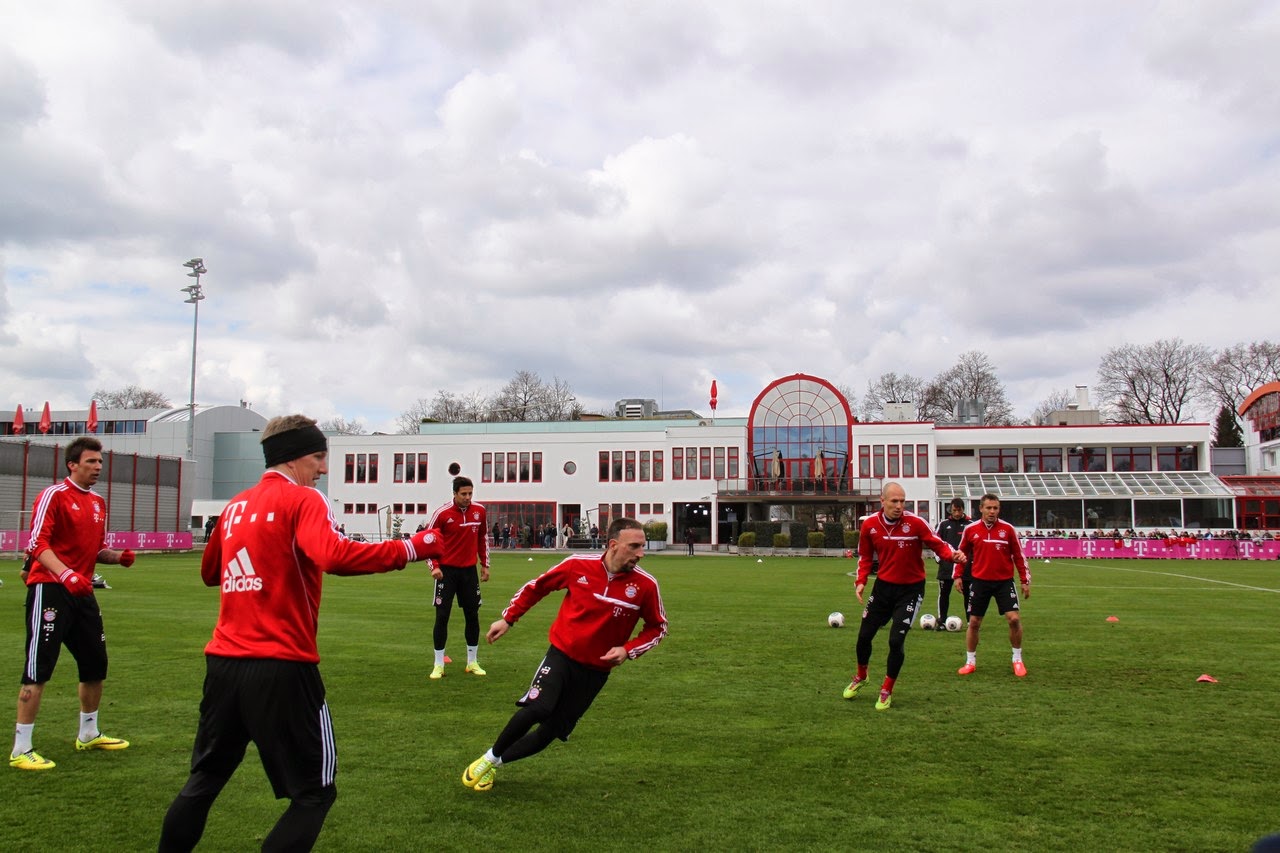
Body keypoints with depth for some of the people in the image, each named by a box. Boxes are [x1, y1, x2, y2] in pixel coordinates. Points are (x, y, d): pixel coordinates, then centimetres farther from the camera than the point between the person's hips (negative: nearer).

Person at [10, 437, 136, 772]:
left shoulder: (98, 502, 15)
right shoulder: (54, 495, -9)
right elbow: (37, 543, -17)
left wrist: (118, 556, 1)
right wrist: (65, 573, -32)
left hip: (82, 592, 8)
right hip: (50, 589, -8)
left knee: (96, 665, 14)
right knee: (38, 669, -7)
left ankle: (88, 734, 31)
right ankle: (21, 750, 1)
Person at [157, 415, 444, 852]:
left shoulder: (236, 505, 13)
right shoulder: (303, 500, -8)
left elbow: (209, 571, 27)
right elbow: (335, 556, -27)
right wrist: (413, 548, -25)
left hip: (222, 662, 7)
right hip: (280, 666, -7)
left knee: (204, 779, 24)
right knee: (314, 793, 5)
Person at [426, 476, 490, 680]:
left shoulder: (479, 511, -1)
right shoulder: (442, 513, -12)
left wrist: (485, 565, 10)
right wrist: (434, 566, -14)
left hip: (469, 570, 3)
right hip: (447, 570, -3)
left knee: (472, 615, 8)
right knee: (442, 616, -4)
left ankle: (472, 662, 21)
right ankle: (439, 665, 7)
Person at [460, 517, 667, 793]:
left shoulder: (645, 585, -12)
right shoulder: (578, 564, -12)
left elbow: (658, 627, 3)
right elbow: (537, 586, 5)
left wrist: (627, 650, -11)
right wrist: (508, 618, 4)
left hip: (596, 670, 2)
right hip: (562, 654, -2)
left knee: (551, 732, 2)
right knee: (537, 709, -25)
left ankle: (494, 764, 26)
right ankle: (490, 757, 2)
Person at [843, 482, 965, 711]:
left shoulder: (916, 522, -18)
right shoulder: (869, 524, -7)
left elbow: (938, 545, -12)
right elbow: (865, 556, 7)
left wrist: (953, 554, -33)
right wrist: (861, 581, -6)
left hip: (911, 589, -3)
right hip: (883, 586, 4)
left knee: (896, 640, -11)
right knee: (864, 635, 10)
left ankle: (886, 691, 12)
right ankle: (860, 677, 40)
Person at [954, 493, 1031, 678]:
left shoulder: (1008, 529, -4)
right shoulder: (971, 529, -2)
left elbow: (1019, 555, 3)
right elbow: (962, 553, 11)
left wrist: (1025, 580, 2)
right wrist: (957, 576, 5)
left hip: (1004, 581, -1)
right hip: (980, 581, 1)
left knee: (1014, 619, -10)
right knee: (974, 623, 4)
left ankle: (1017, 660, 11)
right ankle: (970, 662, 19)